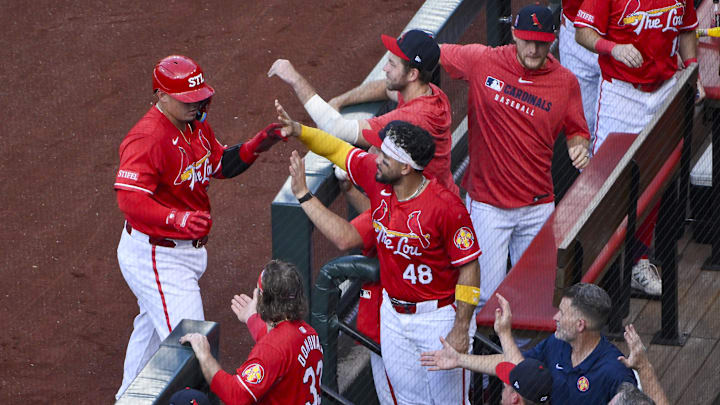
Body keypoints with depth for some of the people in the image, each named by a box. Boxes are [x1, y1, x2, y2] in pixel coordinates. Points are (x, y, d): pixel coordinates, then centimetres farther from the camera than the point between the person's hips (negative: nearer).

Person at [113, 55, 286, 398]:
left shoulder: (196, 124, 2)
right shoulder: (146, 139, -28)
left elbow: (220, 164, 15)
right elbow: (130, 200, -37)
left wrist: (257, 146, -4)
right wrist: (179, 220, -51)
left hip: (185, 248, 10)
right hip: (155, 256, -10)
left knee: (153, 325, 29)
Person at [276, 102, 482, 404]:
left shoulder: (446, 206, -26)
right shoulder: (376, 179, -7)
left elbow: (468, 266, -19)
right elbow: (338, 149, 11)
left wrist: (461, 329, -19)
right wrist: (299, 130, -4)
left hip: (438, 318, -6)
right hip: (393, 314, 6)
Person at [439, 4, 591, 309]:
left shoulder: (565, 82, -1)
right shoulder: (482, 61, -5)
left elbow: (576, 131, 11)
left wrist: (578, 147, -11)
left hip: (537, 207, 2)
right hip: (486, 203, -2)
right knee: (486, 297, -5)